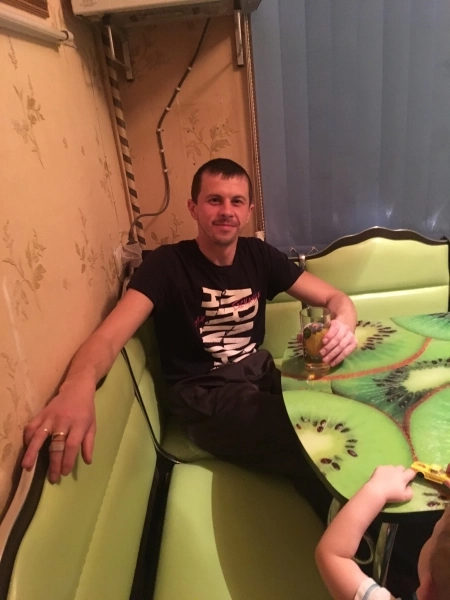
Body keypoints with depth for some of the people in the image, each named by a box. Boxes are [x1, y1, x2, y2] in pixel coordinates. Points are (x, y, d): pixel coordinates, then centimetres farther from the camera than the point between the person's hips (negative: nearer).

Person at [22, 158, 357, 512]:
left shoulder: (259, 255, 2)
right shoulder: (167, 264, -12)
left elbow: (335, 298, 5)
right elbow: (109, 336, -25)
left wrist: (344, 323, -21)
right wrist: (79, 384, -49)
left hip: (260, 373, 6)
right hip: (205, 395, -5)